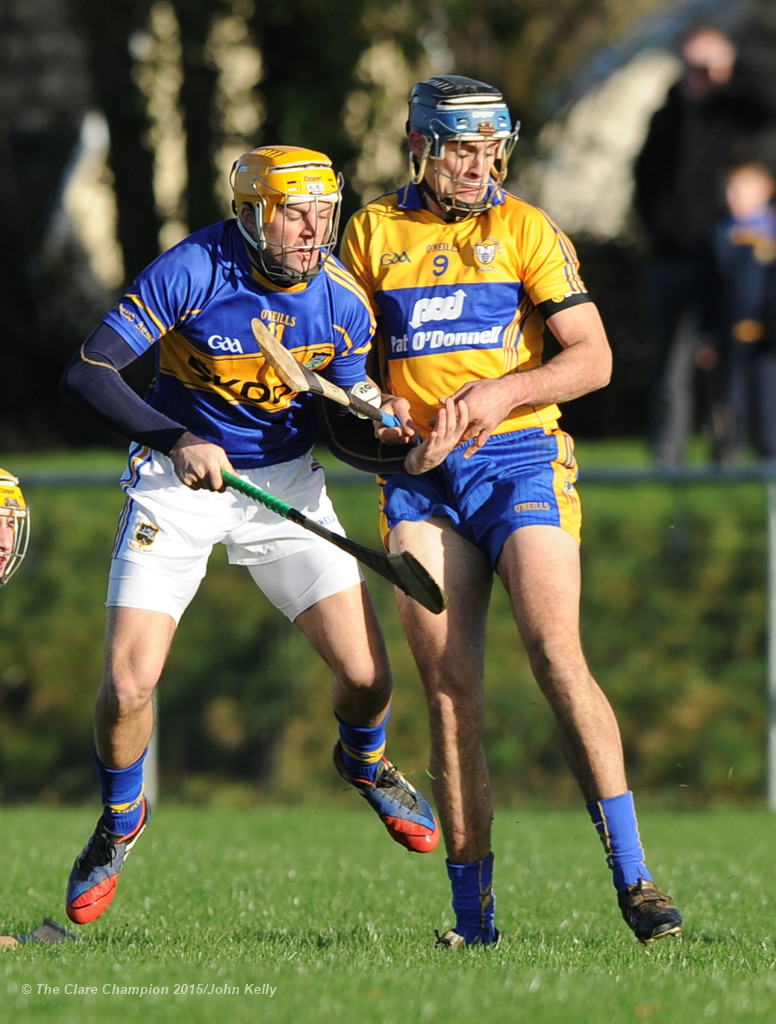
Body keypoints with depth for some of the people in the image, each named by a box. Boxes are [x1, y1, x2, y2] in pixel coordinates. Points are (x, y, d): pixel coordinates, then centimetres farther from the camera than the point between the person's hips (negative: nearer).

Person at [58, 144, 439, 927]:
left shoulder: (342, 300, -11)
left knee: (367, 673, -7)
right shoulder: (189, 273, -23)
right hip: (177, 481, -2)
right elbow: (86, 374, -26)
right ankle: (120, 820, 20)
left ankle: (363, 761, 31)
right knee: (127, 685, -13)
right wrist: (177, 442, -37)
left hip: (285, 482, 3)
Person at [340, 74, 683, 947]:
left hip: (518, 458, -2)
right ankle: (473, 915, -2)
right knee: (447, 687, -4)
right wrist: (380, 408, -3)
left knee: (557, 655, -18)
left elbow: (593, 358, -1)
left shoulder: (525, 229, 3)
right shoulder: (373, 233, 11)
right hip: (420, 474, 2)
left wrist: (500, 392, -15)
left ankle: (632, 878, -17)